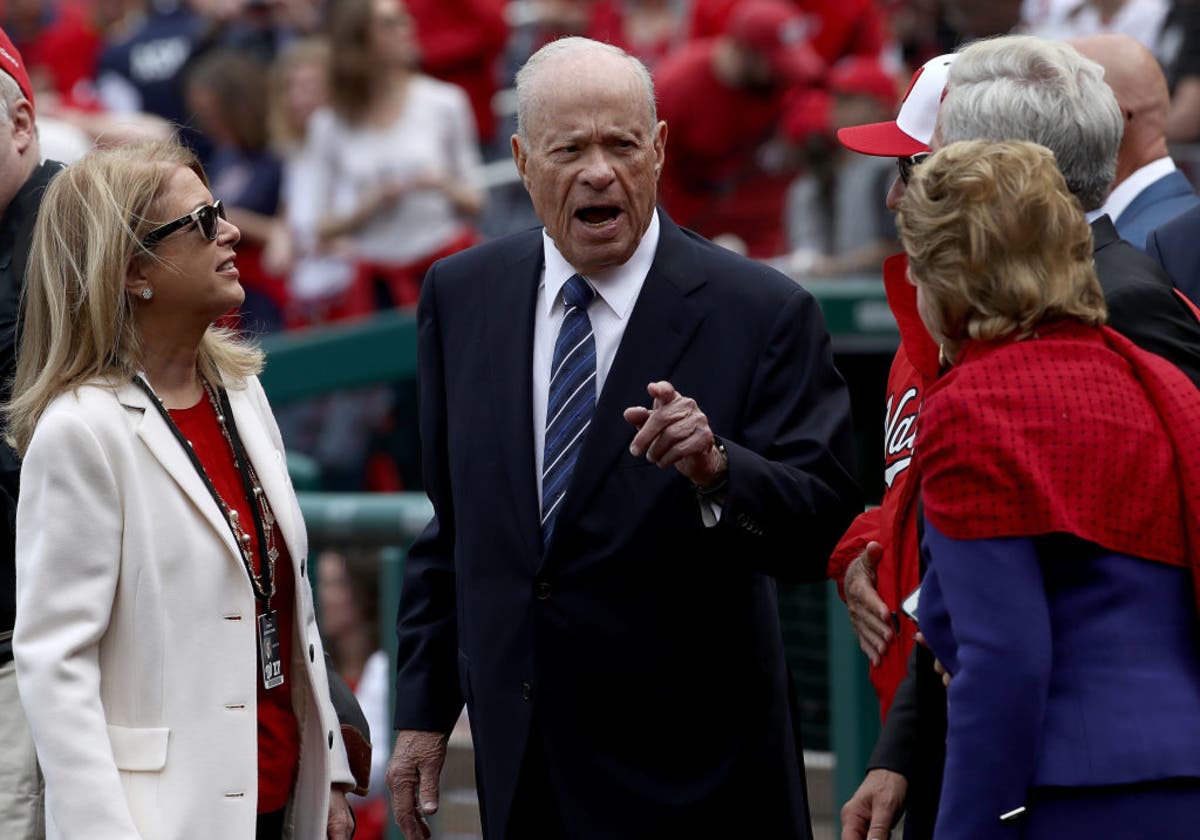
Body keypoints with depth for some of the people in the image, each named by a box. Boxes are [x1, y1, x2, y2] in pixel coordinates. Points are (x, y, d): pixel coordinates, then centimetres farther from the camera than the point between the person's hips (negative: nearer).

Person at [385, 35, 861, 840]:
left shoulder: (762, 312, -10)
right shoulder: (462, 296, 5)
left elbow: (822, 530, -13)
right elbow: (453, 524, 12)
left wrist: (717, 469, -32)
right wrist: (424, 711, 10)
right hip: (521, 763, 4)